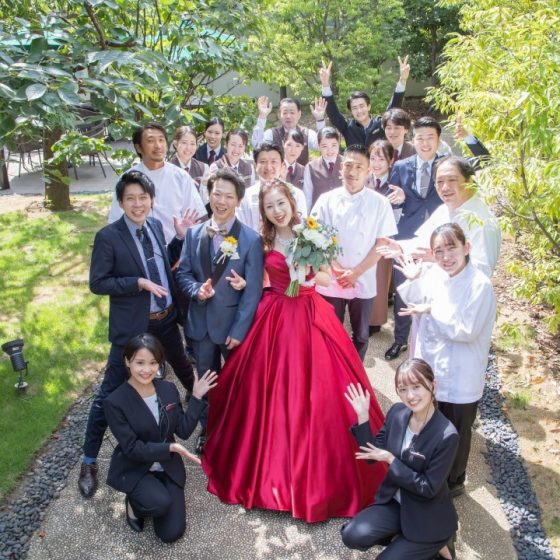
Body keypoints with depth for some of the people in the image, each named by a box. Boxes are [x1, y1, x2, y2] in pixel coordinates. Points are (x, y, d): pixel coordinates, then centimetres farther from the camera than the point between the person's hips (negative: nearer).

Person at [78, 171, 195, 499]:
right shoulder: (108, 236, -15)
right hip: (132, 326, -5)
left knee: (182, 367, 28)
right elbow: (97, 283, -15)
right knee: (111, 393, 2)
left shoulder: (156, 225, 2)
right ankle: (89, 460, 18)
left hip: (166, 319, 6)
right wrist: (139, 282, -23)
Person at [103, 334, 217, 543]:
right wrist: (169, 448, -31)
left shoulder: (169, 389, -7)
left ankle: (155, 494, 25)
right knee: (160, 503, -32)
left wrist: (196, 398, -12)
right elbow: (132, 448, -21)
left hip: (168, 466, 4)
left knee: (172, 533, -3)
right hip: (134, 469, -3)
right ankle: (134, 503, 3)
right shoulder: (114, 402, -21)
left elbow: (184, 431, -5)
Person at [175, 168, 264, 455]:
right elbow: (182, 272, 4)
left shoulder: (251, 240, -14)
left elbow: (253, 290, -13)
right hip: (201, 321, 3)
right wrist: (197, 290, -18)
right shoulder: (194, 233, -1)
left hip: (233, 323, -3)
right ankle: (207, 429, 41)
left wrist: (239, 330, -14)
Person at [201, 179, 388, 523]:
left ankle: (317, 470, 21)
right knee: (272, 391, 4)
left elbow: (328, 280, 3)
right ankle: (275, 466, 25)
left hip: (309, 317, -1)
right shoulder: (263, 242, 4)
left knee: (313, 393, 0)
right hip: (274, 319, 1)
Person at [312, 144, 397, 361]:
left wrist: (356, 272, -10)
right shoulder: (327, 200, -1)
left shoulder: (380, 203, -3)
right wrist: (337, 269, -10)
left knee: (360, 335, 14)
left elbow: (381, 243, -3)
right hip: (331, 281, 0)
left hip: (363, 282, 0)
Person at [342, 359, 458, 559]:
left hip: (428, 516, -5)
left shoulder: (447, 436, -25)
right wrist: (363, 417, -15)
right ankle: (403, 537, 8)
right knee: (352, 536, -15)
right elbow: (372, 453, -2)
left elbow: (429, 488, -20)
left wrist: (391, 460, -24)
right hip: (394, 501, 5)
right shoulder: (397, 412, -9)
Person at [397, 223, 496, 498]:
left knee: (456, 433, 17)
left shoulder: (480, 285, -22)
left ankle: (454, 482, 41)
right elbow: (412, 306, 8)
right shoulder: (432, 275, -6)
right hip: (430, 371, 5)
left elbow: (467, 330, -22)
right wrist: (412, 280, -8)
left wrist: (432, 310, -21)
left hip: (460, 378, -5)